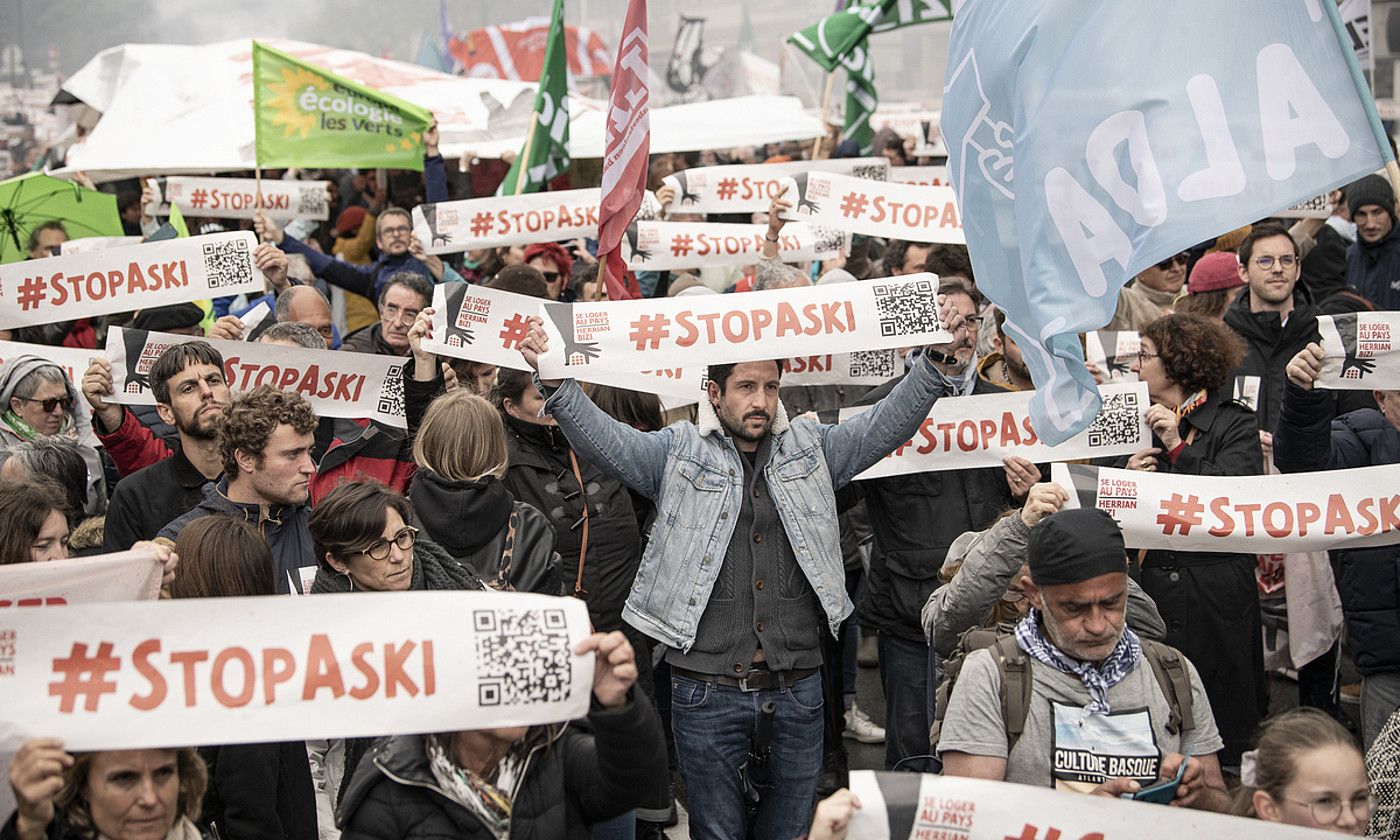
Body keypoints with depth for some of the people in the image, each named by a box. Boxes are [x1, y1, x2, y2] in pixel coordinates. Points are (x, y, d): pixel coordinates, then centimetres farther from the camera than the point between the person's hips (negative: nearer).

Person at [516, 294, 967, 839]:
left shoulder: (811, 447, 11)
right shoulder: (678, 451, 4)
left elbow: (886, 424, 4)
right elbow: (605, 440, -8)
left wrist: (938, 360, -9)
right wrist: (556, 381, -25)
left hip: (796, 690, 2)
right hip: (707, 691, -2)